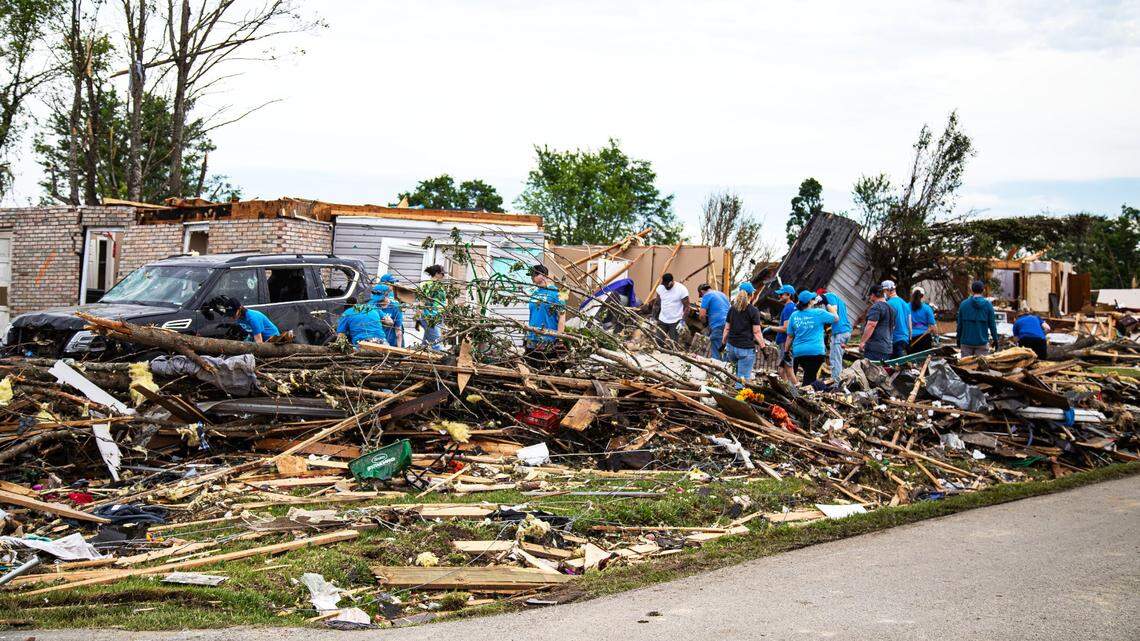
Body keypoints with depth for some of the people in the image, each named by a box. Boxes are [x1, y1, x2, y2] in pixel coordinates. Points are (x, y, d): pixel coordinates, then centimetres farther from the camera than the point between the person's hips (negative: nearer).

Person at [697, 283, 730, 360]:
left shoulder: (706, 296, 0)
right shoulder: (722, 294, 24)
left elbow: (702, 315, -7)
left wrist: (706, 322, 12)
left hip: (718, 326, -8)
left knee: (715, 354, -5)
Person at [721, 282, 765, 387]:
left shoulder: (732, 309, 8)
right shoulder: (753, 311, -6)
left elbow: (727, 329, 11)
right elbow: (756, 332, -8)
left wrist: (723, 343, 19)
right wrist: (763, 345, 2)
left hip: (731, 346, 5)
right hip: (746, 349, -5)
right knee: (743, 378, -1)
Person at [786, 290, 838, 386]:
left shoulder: (794, 315, 6)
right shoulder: (819, 313, -5)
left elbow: (790, 336, 8)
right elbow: (836, 318, 9)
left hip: (798, 352, 4)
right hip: (815, 352, -4)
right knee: (809, 378, -4)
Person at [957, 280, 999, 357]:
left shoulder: (963, 304, 0)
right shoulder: (988, 305, -4)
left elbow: (959, 324, 4)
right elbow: (992, 324, -2)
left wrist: (958, 339, 14)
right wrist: (995, 339, 8)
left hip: (966, 342, 1)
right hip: (982, 342, -1)